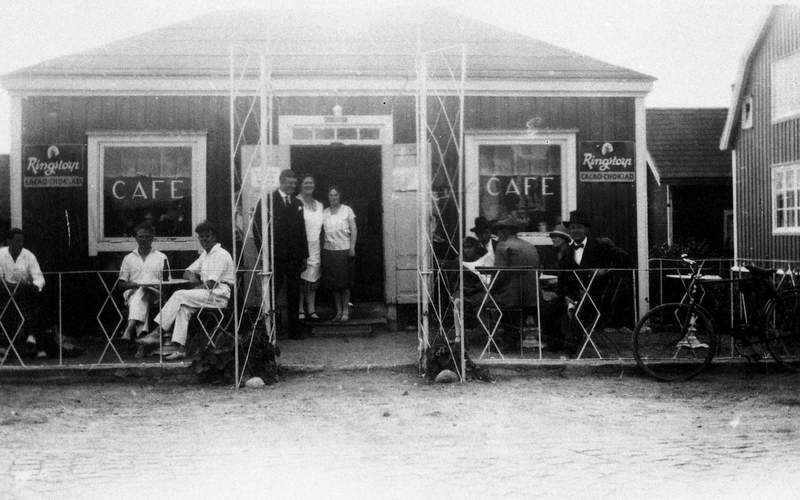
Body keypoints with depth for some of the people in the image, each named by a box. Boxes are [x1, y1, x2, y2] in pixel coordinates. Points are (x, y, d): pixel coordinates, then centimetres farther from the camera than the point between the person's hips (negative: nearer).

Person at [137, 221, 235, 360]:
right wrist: (192, 276, 0)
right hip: (210, 293, 8)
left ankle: (157, 333, -18)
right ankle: (180, 349, -28)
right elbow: (187, 273, 23)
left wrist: (196, 287, -7)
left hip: (219, 295, -8)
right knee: (183, 308, -20)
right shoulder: (205, 254, 21)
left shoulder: (221, 255, -9)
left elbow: (211, 284, -17)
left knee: (180, 295, -22)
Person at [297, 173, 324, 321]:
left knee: (313, 279, 5)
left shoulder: (319, 205, 16)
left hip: (315, 246, 5)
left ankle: (311, 309, 9)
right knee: (300, 278, -5)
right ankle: (300, 309, -1)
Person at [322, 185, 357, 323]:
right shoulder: (325, 213, 9)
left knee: (344, 282, -1)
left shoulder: (347, 210, 1)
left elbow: (354, 230, -1)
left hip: (344, 250, -3)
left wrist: (352, 247, -10)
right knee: (333, 283, 4)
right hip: (329, 250, 3)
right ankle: (338, 311, 13)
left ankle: (346, 311, 8)